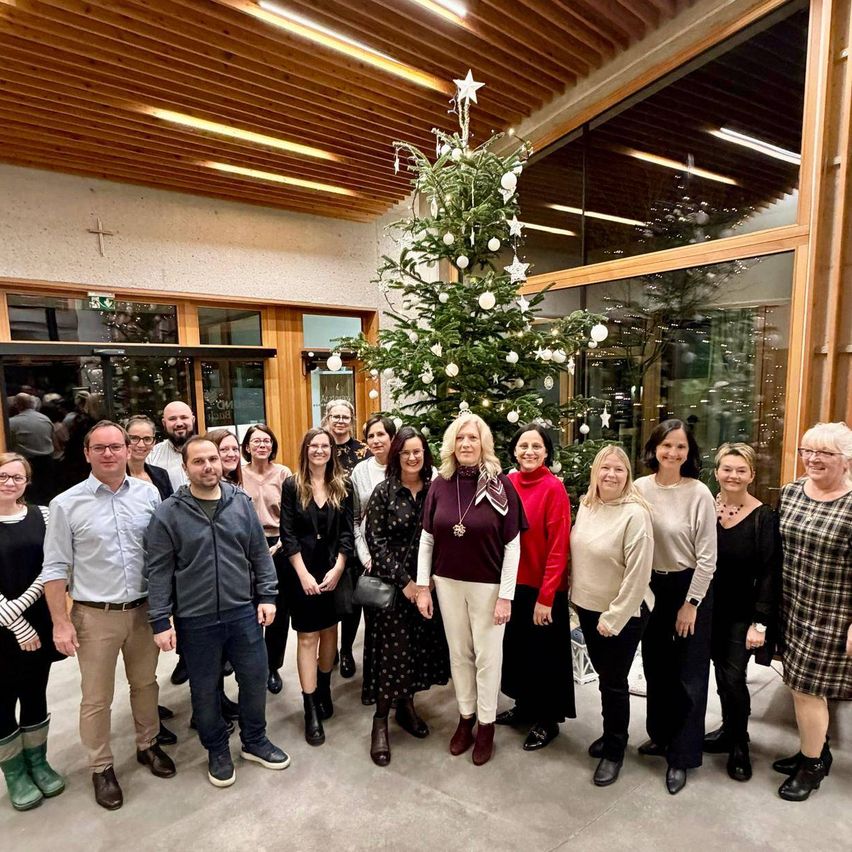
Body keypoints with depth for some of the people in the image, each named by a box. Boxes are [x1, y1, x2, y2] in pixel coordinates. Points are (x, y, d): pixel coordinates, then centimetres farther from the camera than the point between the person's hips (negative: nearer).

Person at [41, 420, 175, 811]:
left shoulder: (148, 494, -4)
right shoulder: (66, 504, -9)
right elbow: (55, 568, -5)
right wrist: (61, 622, -7)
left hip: (143, 610, 2)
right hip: (95, 616, -2)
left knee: (145, 684, 19)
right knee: (97, 698, 12)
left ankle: (148, 745, 41)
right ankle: (101, 768, 33)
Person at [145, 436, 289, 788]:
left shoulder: (241, 502, -1)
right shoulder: (168, 513, -8)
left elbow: (260, 554, 4)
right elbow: (158, 571, -6)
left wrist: (267, 596, 1)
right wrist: (160, 621, -7)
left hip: (243, 612, 2)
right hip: (195, 620, -2)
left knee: (255, 679, 14)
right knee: (205, 690, 15)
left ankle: (255, 741, 38)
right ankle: (217, 750, 38)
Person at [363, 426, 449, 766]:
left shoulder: (434, 490, 1)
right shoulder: (384, 492, -7)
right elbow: (376, 541, -9)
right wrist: (404, 580, -13)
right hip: (391, 583, -3)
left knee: (422, 646, 10)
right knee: (392, 649, 0)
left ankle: (407, 706, 33)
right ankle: (380, 721, 18)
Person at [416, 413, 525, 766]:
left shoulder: (500, 485, -13)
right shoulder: (440, 485, -4)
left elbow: (513, 545, -10)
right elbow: (426, 538, 3)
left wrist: (505, 596, -11)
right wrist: (422, 587, 1)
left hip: (488, 585, -3)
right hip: (448, 583, 3)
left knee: (487, 655, 11)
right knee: (458, 653, 17)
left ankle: (486, 725, 32)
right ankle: (465, 717, 37)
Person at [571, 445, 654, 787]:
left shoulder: (635, 514, -21)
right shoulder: (585, 505, 0)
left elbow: (638, 575, -20)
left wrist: (614, 617, -17)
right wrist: (576, 595, 12)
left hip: (622, 614, -6)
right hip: (587, 607, 6)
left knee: (613, 682, 8)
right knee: (604, 676, 21)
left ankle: (614, 750, 30)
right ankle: (613, 733, 44)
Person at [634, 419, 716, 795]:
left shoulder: (699, 494, -16)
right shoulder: (639, 489, -6)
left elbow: (707, 557, -11)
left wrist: (690, 604, -10)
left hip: (689, 587, -3)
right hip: (651, 587, 4)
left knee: (688, 674, 8)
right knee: (656, 667, 17)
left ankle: (681, 756, 24)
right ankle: (661, 734, 39)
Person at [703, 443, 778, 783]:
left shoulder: (763, 517, -12)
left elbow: (769, 572, -12)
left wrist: (759, 623, -14)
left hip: (743, 613, -3)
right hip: (710, 609, 4)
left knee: (733, 677, -2)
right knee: (720, 673, 15)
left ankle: (739, 745, 21)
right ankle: (729, 730, 36)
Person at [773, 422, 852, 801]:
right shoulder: (791, 492, 2)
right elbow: (777, 550, 10)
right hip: (792, 609, 6)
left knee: (806, 688, 5)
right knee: (801, 684, 18)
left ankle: (812, 764, 28)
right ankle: (815, 749, 40)